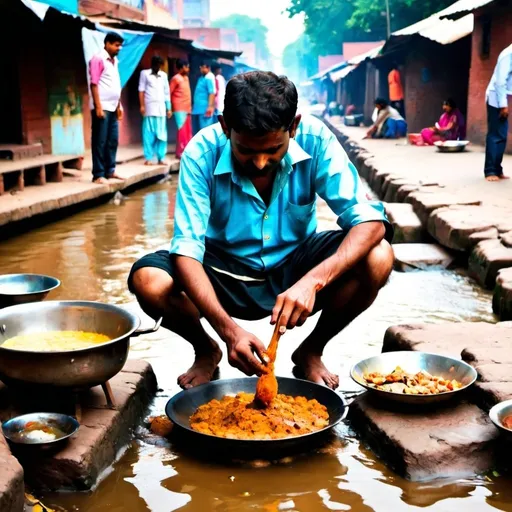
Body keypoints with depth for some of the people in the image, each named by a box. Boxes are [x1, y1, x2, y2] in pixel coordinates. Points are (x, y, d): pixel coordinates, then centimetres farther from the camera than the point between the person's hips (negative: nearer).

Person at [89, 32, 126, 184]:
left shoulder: (114, 61, 16)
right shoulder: (98, 59, -8)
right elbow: (94, 84, -12)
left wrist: (119, 105, 16)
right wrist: (98, 107, -17)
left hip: (113, 107, 8)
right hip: (102, 108, -8)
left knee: (113, 140, 10)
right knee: (100, 142, -5)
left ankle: (109, 170, 18)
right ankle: (98, 174, -2)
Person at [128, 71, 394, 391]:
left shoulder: (315, 139, -21)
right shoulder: (202, 153, -23)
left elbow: (370, 221, -26)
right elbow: (187, 249, -26)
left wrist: (314, 279, -43)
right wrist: (229, 329, -41)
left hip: (294, 265, 1)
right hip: (225, 272, 0)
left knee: (378, 259, -27)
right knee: (148, 281, -29)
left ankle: (311, 351, 1)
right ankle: (206, 351, 5)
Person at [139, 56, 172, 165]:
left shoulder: (164, 75, 16)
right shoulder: (145, 73, 5)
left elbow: (166, 93, 17)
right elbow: (141, 90, 1)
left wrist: (169, 108, 12)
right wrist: (142, 105, -7)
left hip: (161, 108, 3)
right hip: (149, 108, -3)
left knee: (162, 134, -1)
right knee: (149, 134, -4)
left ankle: (161, 158, 2)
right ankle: (148, 158, -3)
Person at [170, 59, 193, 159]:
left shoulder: (186, 78, 16)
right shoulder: (176, 78, -9)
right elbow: (169, 93, -10)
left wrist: (189, 107, 15)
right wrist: (171, 107, -10)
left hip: (187, 109, 8)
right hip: (179, 109, -8)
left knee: (188, 131, 8)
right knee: (182, 130, -10)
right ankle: (180, 152, -6)